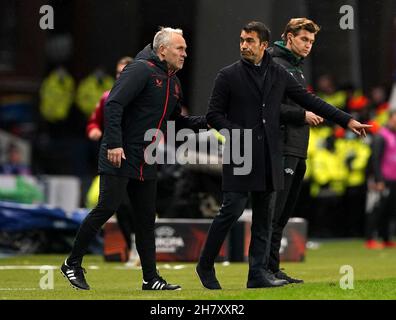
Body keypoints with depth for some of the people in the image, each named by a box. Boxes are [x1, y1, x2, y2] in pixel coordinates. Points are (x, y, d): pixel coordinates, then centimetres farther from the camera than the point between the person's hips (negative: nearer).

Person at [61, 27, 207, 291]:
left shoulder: (173, 83, 16)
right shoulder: (141, 70, -11)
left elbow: (176, 121, 25)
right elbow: (113, 105, -19)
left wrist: (204, 122, 8)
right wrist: (114, 143, -26)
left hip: (146, 161, 8)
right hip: (120, 156, -8)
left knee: (147, 219, 7)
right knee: (107, 208, -10)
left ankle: (151, 278, 10)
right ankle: (73, 264, 2)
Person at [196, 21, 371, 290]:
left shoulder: (279, 74, 11)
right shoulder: (229, 76, 0)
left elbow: (309, 101, 13)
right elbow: (214, 114, 2)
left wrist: (347, 120, 9)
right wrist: (236, 133, -14)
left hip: (269, 158, 4)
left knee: (264, 218, 4)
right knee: (231, 211, -8)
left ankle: (258, 273, 8)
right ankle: (206, 266, 6)